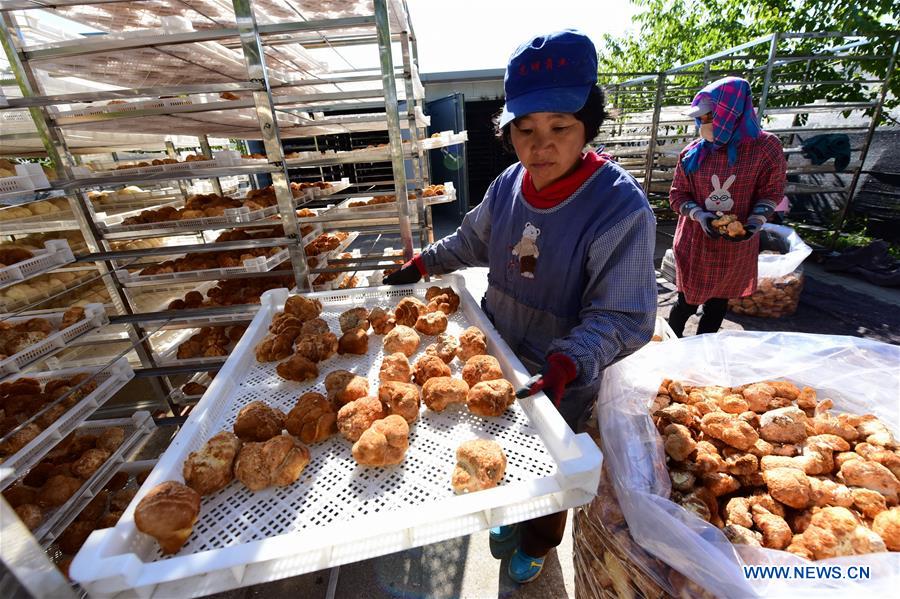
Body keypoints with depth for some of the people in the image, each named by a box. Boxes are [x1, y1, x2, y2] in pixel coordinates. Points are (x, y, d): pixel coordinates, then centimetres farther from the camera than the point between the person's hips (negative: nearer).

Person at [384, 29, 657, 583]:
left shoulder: (622, 209, -25)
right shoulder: (508, 185, -8)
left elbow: (621, 319, -24)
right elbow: (474, 240, 11)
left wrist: (564, 365, -39)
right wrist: (423, 264, 8)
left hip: (561, 384, -4)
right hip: (499, 360, 5)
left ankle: (537, 545, 57)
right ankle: (512, 516, 62)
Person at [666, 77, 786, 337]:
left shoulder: (765, 147, -7)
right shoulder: (693, 153, -5)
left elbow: (771, 192, 2)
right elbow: (677, 194, 1)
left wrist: (754, 223, -15)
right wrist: (699, 215, -16)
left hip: (736, 247, 1)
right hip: (695, 243, 0)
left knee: (717, 306, 13)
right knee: (687, 304, 7)